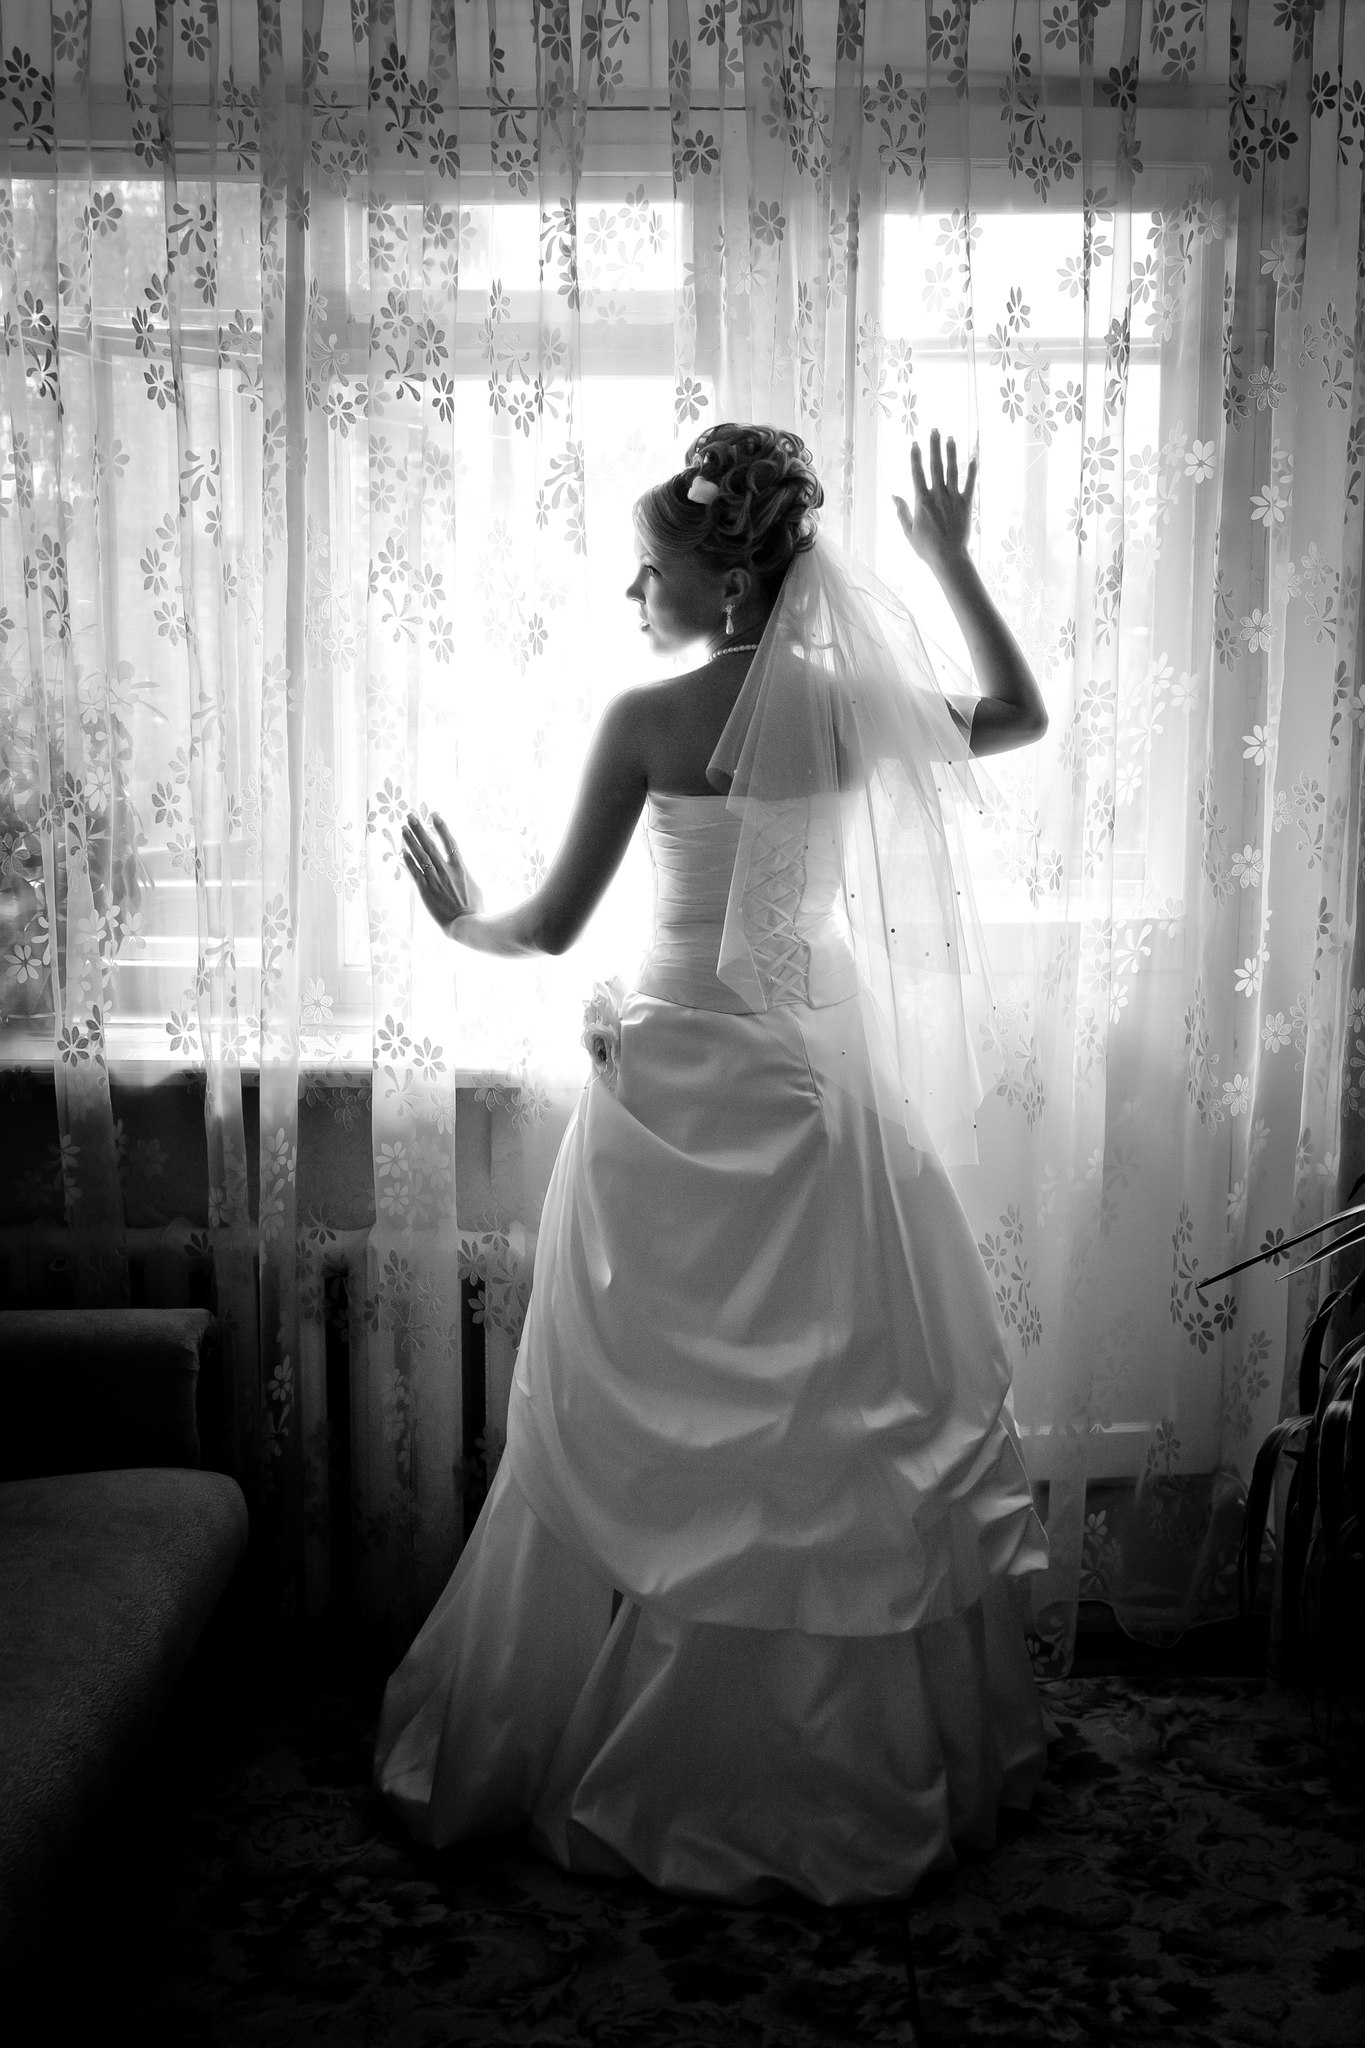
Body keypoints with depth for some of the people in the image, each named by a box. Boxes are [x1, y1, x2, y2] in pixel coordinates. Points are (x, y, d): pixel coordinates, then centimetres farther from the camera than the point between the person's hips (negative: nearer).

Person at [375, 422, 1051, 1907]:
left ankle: (628, 1771, 23)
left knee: (647, 1437, 9)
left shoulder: (647, 722, -11)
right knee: (837, 1422, 14)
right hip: (817, 1091, 4)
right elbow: (1022, 714, 19)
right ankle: (860, 1767, 27)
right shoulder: (854, 707, 0)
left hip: (674, 1089, -4)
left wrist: (458, 918, 13)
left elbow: (551, 927, -7)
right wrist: (953, 559, 21)